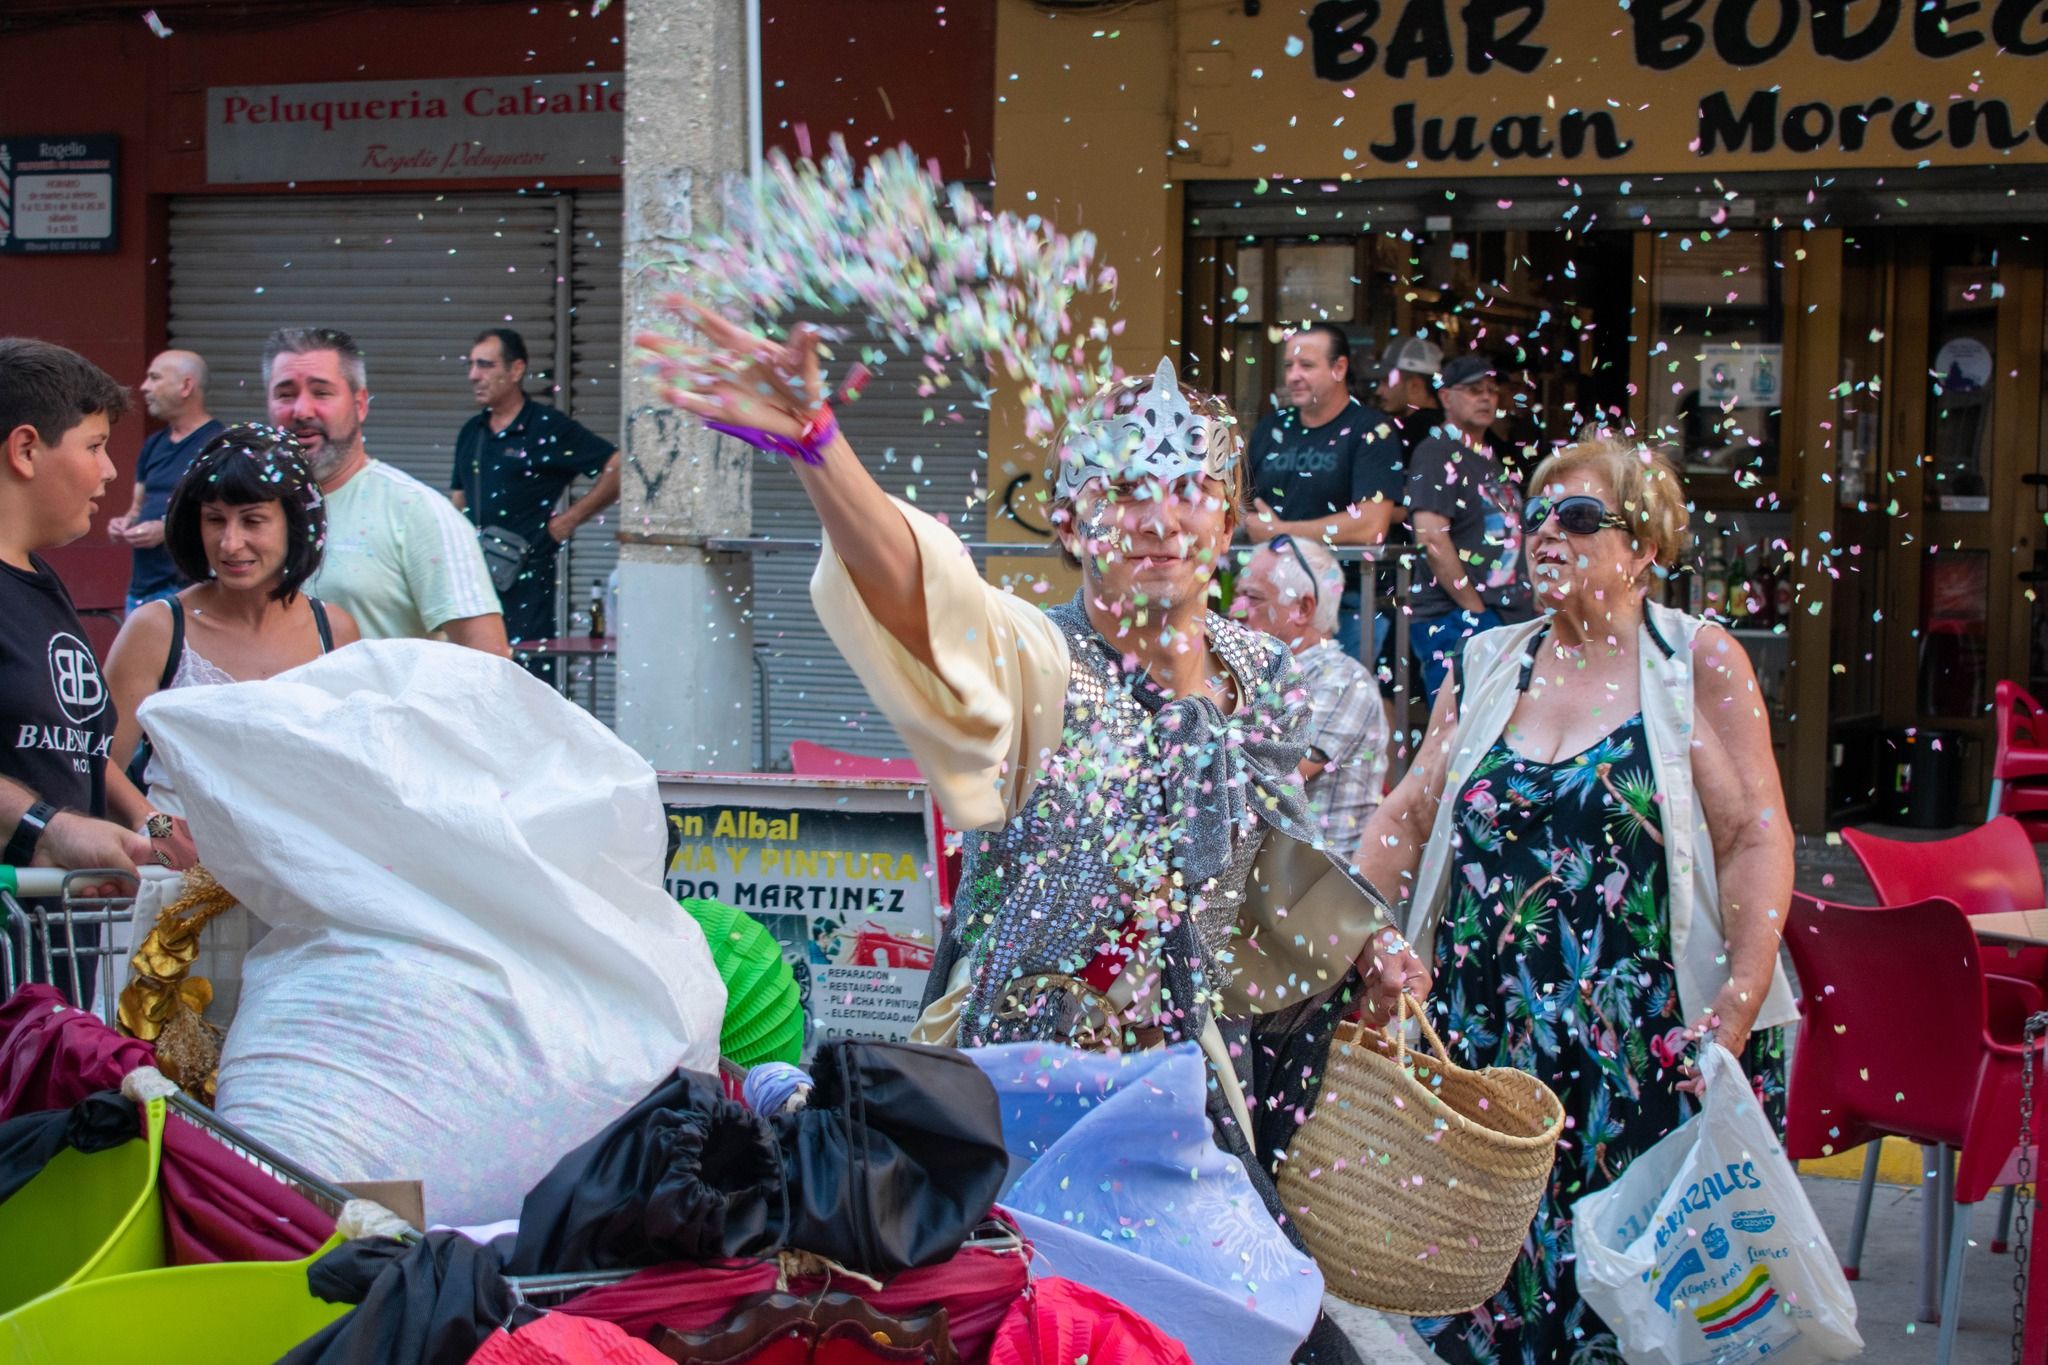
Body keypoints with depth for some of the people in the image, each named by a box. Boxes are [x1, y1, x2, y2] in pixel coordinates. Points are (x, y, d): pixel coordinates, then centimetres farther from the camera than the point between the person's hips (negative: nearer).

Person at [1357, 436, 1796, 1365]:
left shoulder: (1700, 661, 0)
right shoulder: (1485, 667, 13)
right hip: (1486, 1038, 4)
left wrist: (1738, 1007, -15)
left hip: (1648, 1048, -4)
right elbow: (1409, 817, 15)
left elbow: (1755, 838, -6)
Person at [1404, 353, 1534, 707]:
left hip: (1507, 615, 9)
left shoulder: (1494, 462, 22)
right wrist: (1475, 609, -16)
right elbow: (1432, 537, -16)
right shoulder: (1436, 453, -6)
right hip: (1454, 620, -9)